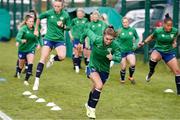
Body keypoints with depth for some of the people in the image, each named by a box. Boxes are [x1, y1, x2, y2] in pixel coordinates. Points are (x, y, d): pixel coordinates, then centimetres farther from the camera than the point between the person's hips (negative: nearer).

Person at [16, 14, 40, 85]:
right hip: (22, 49, -2)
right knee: (21, 65, 14)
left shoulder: (34, 29, -9)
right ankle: (18, 73, 49)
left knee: (30, 64, -17)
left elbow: (36, 38, 7)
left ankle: (26, 80, -7)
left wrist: (38, 44, -12)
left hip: (31, 49, 2)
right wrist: (22, 41, -50)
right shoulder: (23, 29, -19)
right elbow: (17, 38, -29)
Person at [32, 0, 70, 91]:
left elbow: (68, 27, 3)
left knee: (62, 56, -23)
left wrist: (62, 26, -18)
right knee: (43, 59, -9)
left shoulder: (65, 15, -7)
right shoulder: (49, 13, -8)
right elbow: (39, 18, 10)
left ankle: (53, 59, 14)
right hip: (48, 39, 0)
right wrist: (36, 29, 15)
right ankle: (37, 80, -2)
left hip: (60, 39, 1)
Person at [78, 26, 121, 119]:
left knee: (95, 89, 19)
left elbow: (119, 58, -17)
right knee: (99, 85, -26)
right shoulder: (96, 39, -25)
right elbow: (87, 31, -9)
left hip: (104, 70, 3)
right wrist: (81, 42, 6)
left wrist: (113, 57, -39)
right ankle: (91, 108, -10)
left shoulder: (115, 46, -23)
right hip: (93, 67, -3)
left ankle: (89, 105, 48)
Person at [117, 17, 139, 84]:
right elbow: (117, 40, 2)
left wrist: (135, 44, -2)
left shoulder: (133, 30, -3)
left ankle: (130, 77, 8)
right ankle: (122, 79, 27)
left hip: (130, 50, 1)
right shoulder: (120, 31, -7)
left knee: (133, 64, -19)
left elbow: (137, 38, 12)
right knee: (123, 67, 0)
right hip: (122, 51, -1)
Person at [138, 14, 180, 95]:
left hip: (169, 52, 3)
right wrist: (144, 43, -1)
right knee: (154, 58, -41)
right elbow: (151, 37, 5)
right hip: (158, 50, -3)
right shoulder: (158, 31, -18)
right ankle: (151, 72, -9)